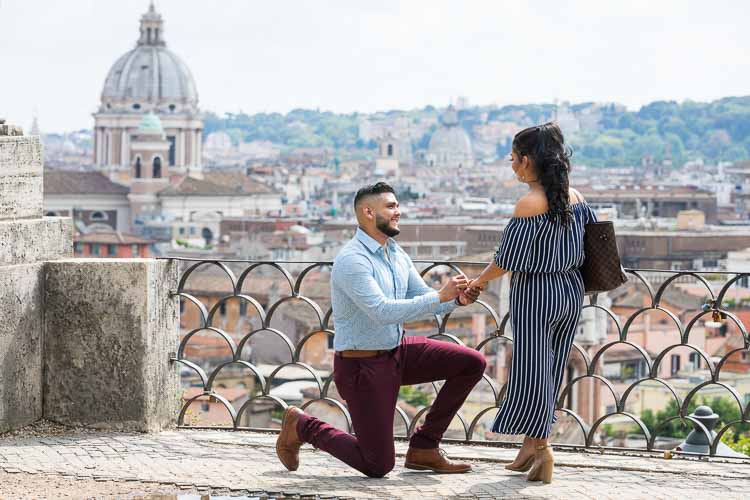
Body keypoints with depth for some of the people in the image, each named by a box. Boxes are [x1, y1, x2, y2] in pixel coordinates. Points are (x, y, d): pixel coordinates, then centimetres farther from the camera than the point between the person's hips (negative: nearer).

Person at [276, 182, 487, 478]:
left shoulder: (397, 254, 6)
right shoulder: (352, 260, -22)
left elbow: (423, 298, 9)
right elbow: (383, 312, -31)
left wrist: (457, 299, -12)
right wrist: (441, 296, -31)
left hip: (398, 352, 8)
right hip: (362, 365, -8)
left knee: (472, 363, -1)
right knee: (378, 466, -5)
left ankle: (424, 447, 7)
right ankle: (301, 427, 16)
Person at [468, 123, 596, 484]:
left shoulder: (530, 203, -19)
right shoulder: (574, 196, 1)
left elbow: (507, 258, -16)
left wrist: (479, 281, -1)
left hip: (535, 294, -7)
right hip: (571, 290, 7)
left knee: (532, 370, 4)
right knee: (549, 369, 14)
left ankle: (540, 448, 9)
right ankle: (532, 444, 22)